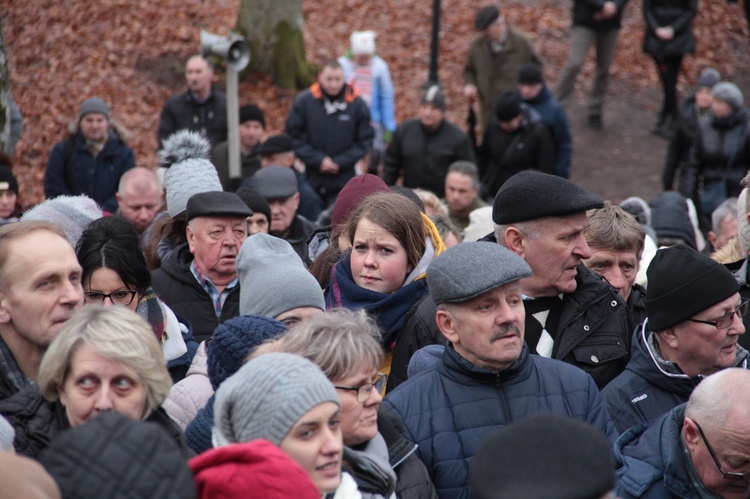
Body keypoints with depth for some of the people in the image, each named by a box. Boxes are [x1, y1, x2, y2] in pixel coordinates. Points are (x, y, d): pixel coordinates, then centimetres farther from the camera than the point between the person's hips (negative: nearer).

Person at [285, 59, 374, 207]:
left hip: (343, 180, -1)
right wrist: (317, 160, -10)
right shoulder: (303, 101, -4)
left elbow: (365, 140, 1)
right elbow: (293, 137, -1)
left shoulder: (357, 104, -4)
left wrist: (341, 162, -9)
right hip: (312, 178, 1)